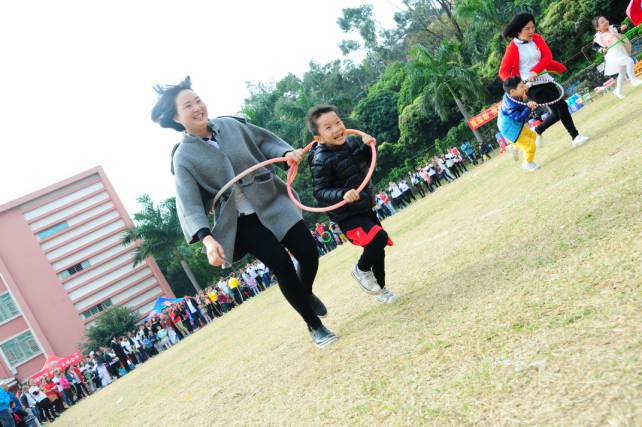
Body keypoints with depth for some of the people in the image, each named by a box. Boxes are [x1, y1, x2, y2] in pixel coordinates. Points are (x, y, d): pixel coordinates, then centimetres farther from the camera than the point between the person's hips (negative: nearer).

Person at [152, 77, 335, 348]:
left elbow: (264, 140, 12)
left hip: (274, 203, 4)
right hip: (243, 222, -3)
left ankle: (307, 295, 36)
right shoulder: (183, 157, -10)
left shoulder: (230, 125, 0)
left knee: (308, 252, 0)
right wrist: (207, 238, -31)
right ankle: (315, 327, 13)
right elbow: (189, 204, -16)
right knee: (283, 267, -8)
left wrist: (286, 153, -9)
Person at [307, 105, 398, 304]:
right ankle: (361, 270, 4)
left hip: (365, 208, 8)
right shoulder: (321, 161, -22)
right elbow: (319, 192, -23)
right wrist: (342, 195, -39)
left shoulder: (351, 142, -1)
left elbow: (366, 163, 15)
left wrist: (368, 146, -5)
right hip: (347, 215, -8)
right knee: (379, 238, -24)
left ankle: (381, 289, 36)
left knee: (377, 249, 15)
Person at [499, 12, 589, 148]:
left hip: (546, 80, 6)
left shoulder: (537, 38, 7)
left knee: (558, 113, 10)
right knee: (561, 104, -16)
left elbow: (548, 56, -1)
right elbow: (503, 71, -9)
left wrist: (535, 71, -16)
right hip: (531, 86, -6)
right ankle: (575, 137, -6)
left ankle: (538, 131, 34)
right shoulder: (512, 48, -8)